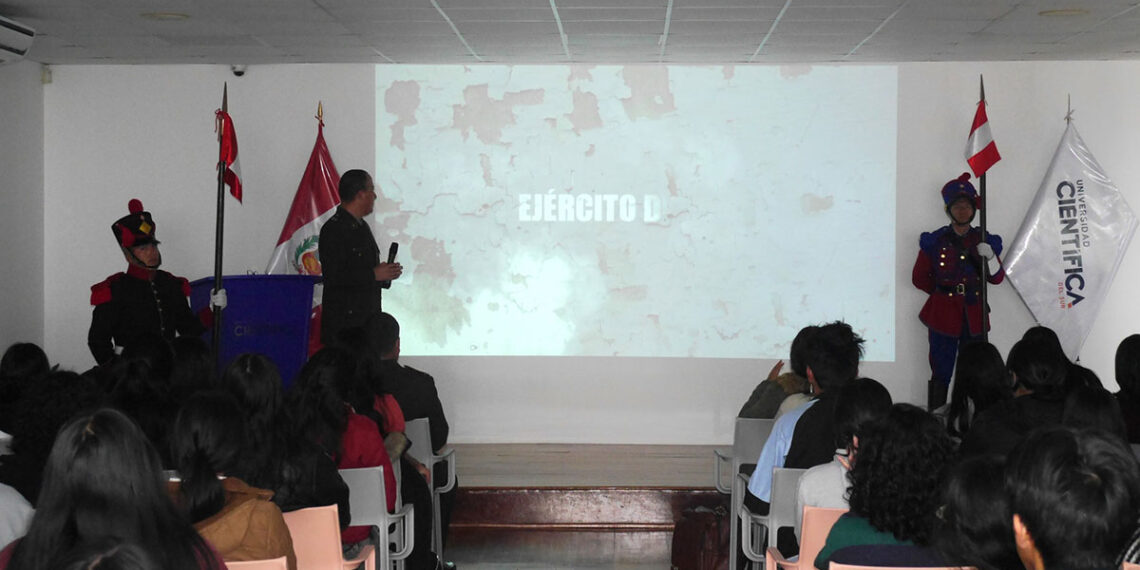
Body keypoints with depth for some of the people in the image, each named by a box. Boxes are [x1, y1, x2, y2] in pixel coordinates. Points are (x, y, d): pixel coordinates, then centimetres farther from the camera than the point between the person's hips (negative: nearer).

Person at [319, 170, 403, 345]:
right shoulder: (334, 229, -13)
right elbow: (333, 277, -21)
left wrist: (385, 273, 6)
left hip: (368, 316, 9)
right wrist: (374, 275, -17)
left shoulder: (361, 226, 18)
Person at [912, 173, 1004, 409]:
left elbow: (997, 278, 4)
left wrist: (990, 257, -14)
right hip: (943, 315, -2)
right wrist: (943, 291, 7)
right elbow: (919, 278, 6)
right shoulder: (934, 242, 0)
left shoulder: (985, 242, 7)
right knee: (941, 374, -3)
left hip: (974, 316, 2)